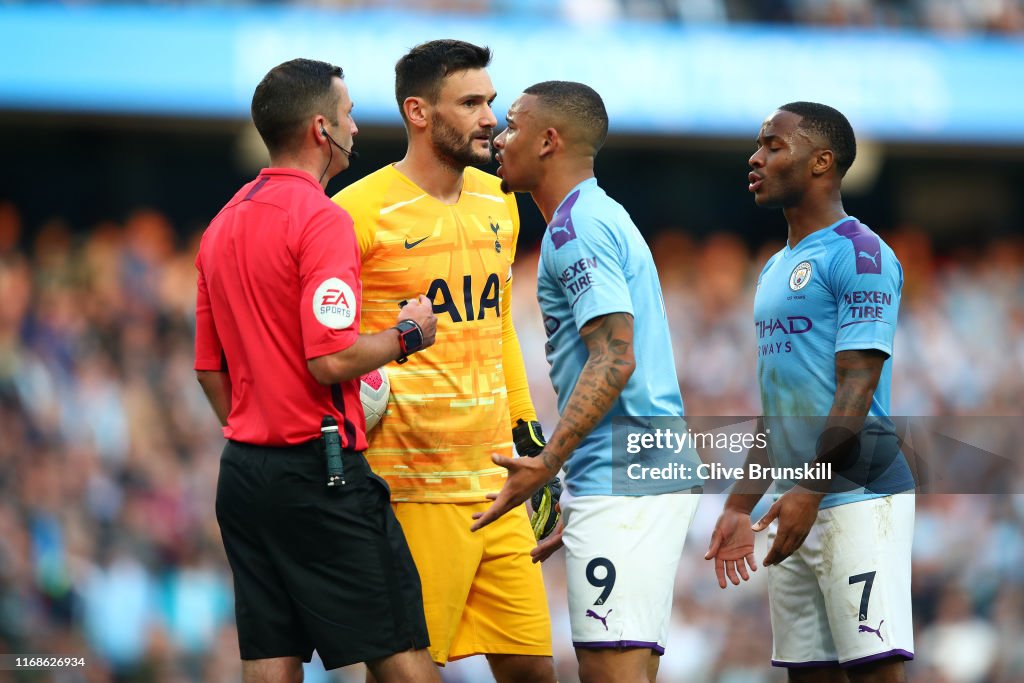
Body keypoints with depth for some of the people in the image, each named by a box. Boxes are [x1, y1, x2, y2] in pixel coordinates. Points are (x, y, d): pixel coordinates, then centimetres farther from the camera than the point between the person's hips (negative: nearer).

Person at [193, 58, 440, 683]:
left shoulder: (223, 226, 14)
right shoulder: (321, 219, -13)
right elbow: (331, 359, -21)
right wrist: (406, 334, -5)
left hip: (244, 468, 8)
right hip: (320, 474, -8)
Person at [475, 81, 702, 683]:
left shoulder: (576, 226, -9)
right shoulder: (602, 217, 22)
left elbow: (614, 358, -19)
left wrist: (547, 464, -25)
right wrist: (576, 514, 26)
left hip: (620, 481, -10)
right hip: (657, 472, 10)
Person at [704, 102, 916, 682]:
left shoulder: (860, 254, -8)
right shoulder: (776, 269, 20)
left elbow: (857, 388, -15)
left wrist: (810, 490, -22)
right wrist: (741, 506, 19)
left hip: (857, 497, -9)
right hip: (800, 505, 9)